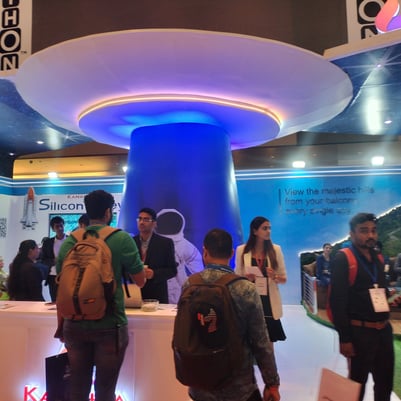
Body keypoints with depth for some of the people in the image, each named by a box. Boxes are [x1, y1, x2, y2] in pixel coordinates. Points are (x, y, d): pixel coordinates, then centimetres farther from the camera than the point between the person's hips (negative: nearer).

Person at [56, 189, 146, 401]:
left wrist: (61, 327, 19)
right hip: (110, 326, -3)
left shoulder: (69, 241, 1)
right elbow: (140, 281, -2)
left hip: (75, 325, 4)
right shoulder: (122, 239, -9)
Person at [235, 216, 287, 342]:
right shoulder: (241, 250, -2)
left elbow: (284, 278, 6)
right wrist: (246, 279, -16)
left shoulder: (276, 249, 0)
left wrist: (274, 277, -16)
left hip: (269, 303, 1)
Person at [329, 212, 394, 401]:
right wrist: (345, 338, -19)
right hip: (360, 332, -7)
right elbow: (337, 301, -17)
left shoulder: (378, 258, 10)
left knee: (385, 383, 18)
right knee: (357, 382, 10)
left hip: (384, 330, 7)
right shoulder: (343, 259, -13)